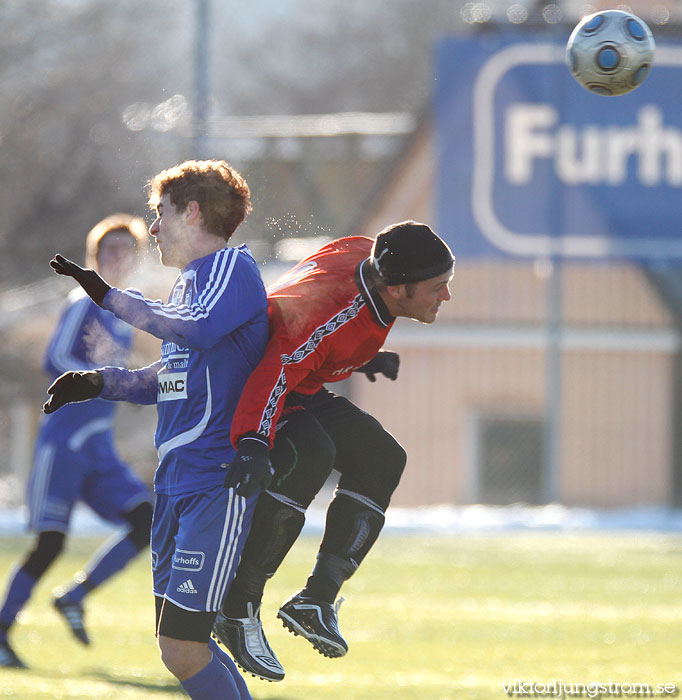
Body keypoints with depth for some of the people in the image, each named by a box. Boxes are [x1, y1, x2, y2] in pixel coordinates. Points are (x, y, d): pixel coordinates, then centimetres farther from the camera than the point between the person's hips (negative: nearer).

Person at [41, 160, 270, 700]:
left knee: (182, 649, -14)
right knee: (174, 642, 10)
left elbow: (199, 331, -26)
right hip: (174, 481, 10)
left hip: (219, 483, -10)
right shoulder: (185, 285, 21)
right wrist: (98, 383, 13)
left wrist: (110, 297, -19)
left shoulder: (234, 267, -7)